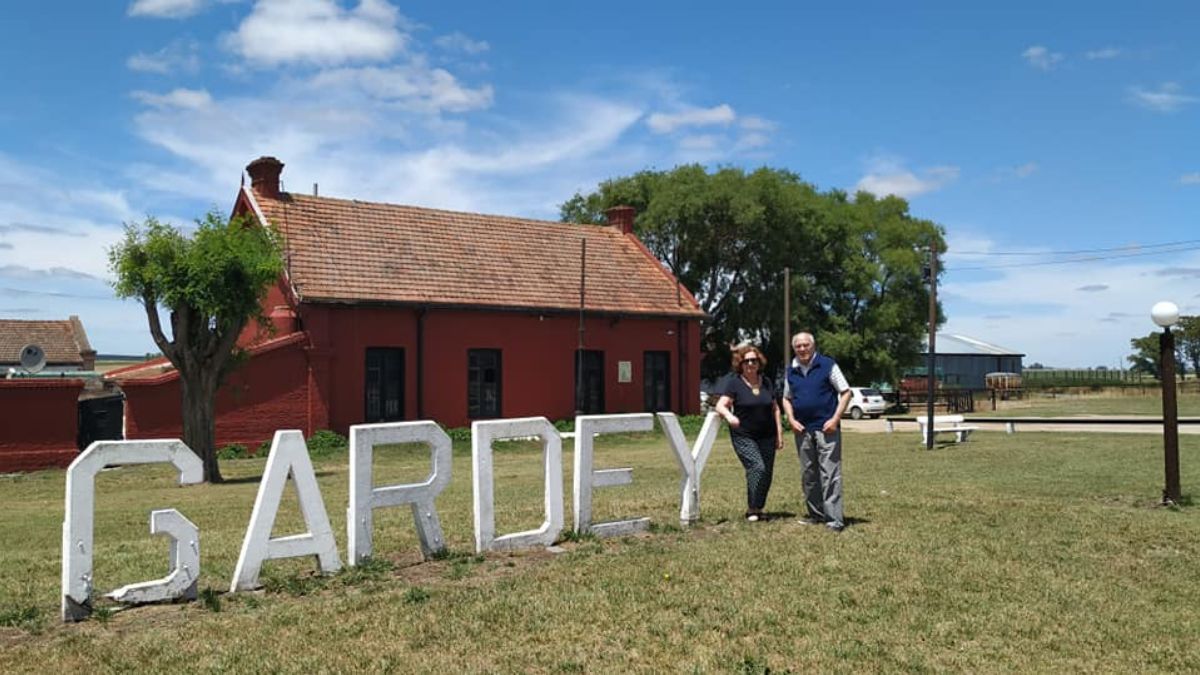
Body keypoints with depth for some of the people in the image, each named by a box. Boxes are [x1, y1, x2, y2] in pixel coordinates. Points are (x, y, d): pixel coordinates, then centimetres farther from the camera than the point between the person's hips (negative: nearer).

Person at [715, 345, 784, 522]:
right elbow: (721, 405, -14)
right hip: (744, 437, -5)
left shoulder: (766, 382, 9)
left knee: (767, 473, 3)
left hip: (767, 436, 5)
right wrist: (729, 415, -36)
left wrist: (779, 432, 10)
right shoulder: (734, 382, -5)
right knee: (757, 467, -19)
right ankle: (752, 509, -5)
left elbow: (775, 408, 16)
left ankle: (758, 509, 20)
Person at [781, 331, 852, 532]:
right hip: (802, 430, 5)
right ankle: (816, 514, 22)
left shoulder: (828, 365, -4)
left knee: (830, 473, -7)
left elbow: (846, 393, -3)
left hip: (826, 428, -5)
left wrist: (835, 419, -12)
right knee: (808, 474, 11)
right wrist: (791, 419, 2)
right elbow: (787, 399, 20)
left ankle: (834, 519, -6)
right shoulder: (791, 371, 10)